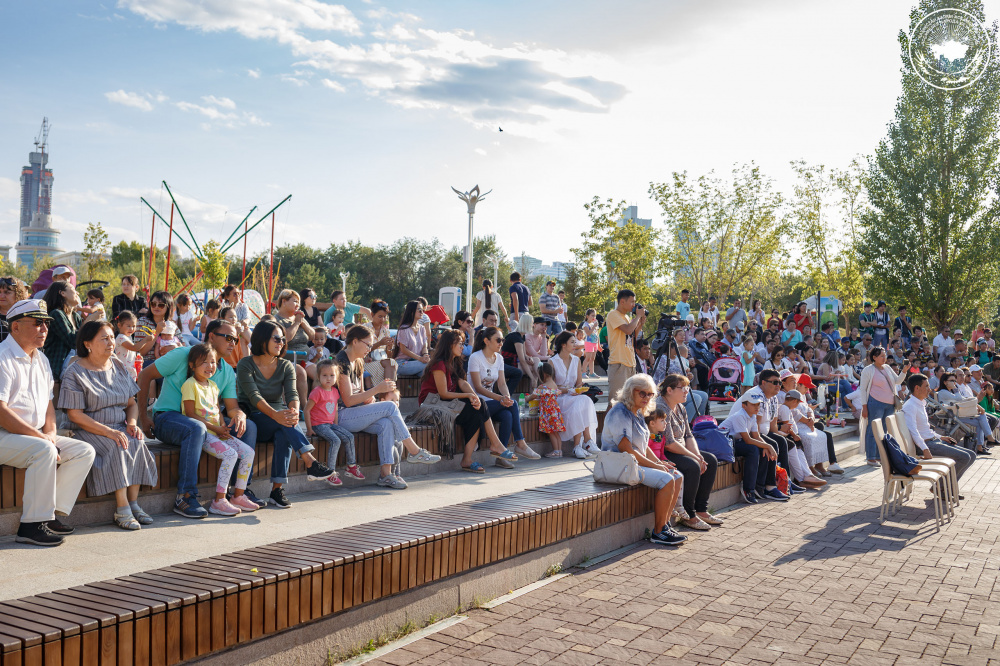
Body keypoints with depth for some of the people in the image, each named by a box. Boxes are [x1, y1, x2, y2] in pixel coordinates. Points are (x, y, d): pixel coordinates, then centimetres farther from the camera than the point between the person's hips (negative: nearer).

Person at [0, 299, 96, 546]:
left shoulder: (41, 359, 16)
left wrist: (50, 433, -1)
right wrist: (41, 437, -20)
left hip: (37, 435, 9)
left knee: (84, 451, -6)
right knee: (44, 450, -34)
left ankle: (51, 513, -8)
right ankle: (32, 525, -26)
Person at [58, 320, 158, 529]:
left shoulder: (119, 367, 12)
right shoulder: (75, 373, -6)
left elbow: (131, 403, 16)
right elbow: (75, 415, -13)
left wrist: (132, 423, -7)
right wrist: (109, 432, -23)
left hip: (120, 428, 5)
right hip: (89, 431, -5)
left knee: (137, 443, -26)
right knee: (117, 447, -32)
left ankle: (133, 503, -21)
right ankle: (122, 509, -28)